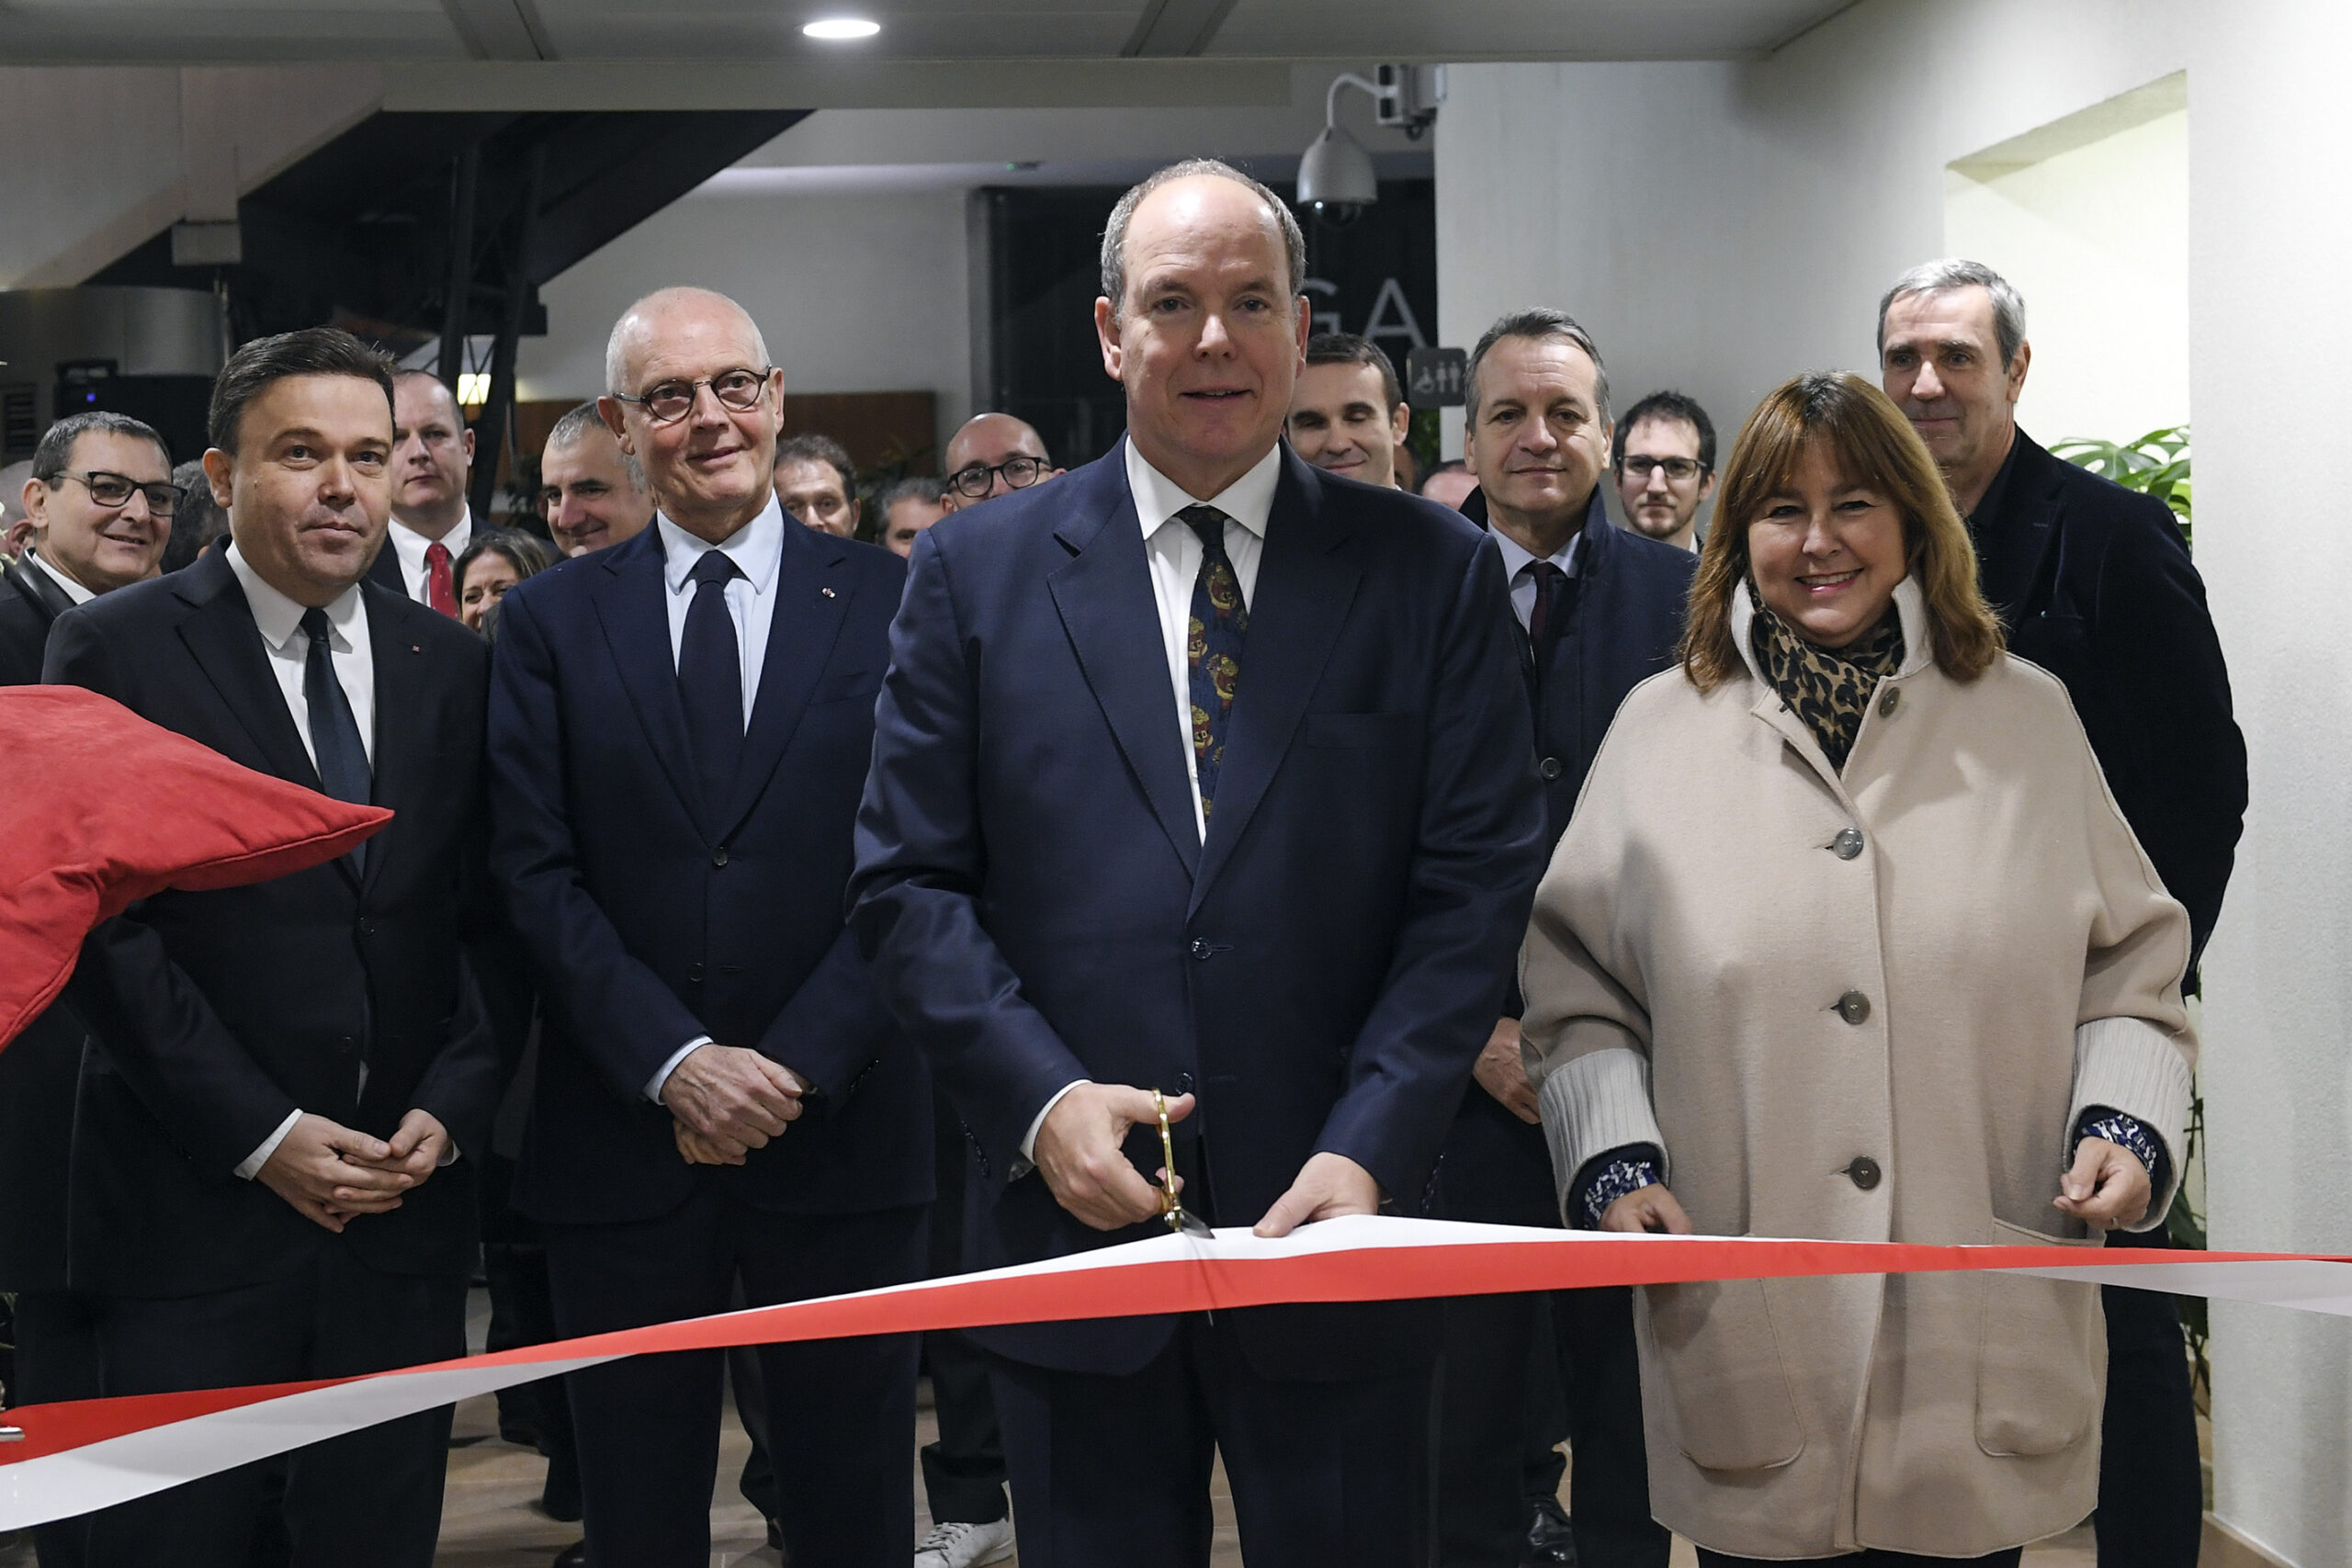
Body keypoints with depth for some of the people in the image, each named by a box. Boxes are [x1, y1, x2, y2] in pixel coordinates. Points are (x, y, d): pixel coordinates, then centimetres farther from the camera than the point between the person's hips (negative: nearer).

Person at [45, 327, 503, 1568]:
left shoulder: (451, 664, 9)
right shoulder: (115, 649, -3)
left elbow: (488, 917, 9)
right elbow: (98, 923, -9)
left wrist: (451, 1108, -5)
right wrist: (259, 1134, -12)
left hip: (409, 1195, 4)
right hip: (197, 1205, -3)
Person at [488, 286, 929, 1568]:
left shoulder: (888, 602, 2)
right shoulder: (551, 621, 5)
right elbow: (536, 872, -1)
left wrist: (797, 1064, -12)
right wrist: (675, 1062, -12)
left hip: (839, 1129, -1)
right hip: (622, 1137, 1)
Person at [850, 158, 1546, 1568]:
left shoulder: (1433, 574, 2)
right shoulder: (978, 574, 4)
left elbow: (1477, 883, -2)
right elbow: (908, 881, 2)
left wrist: (1367, 1150, -13)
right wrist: (1043, 1100, -12)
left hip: (1336, 1227, 0)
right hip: (1076, 1222, 1)